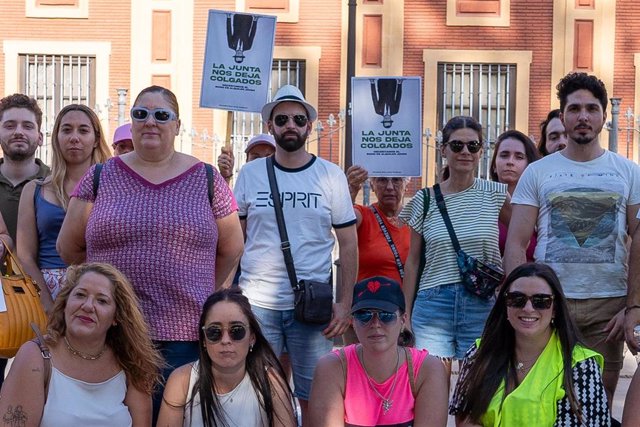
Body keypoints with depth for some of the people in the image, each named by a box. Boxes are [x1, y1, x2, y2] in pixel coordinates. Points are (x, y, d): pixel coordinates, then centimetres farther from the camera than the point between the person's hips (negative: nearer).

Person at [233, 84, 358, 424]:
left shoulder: (331, 176, 3)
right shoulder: (250, 174, 5)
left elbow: (349, 245, 4)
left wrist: (344, 303, -3)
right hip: (256, 304, 1)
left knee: (315, 397, 4)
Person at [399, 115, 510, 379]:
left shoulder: (495, 194, 3)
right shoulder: (425, 201, 6)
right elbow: (413, 261, 11)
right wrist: (405, 316, 10)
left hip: (482, 306, 0)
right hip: (433, 304, 0)